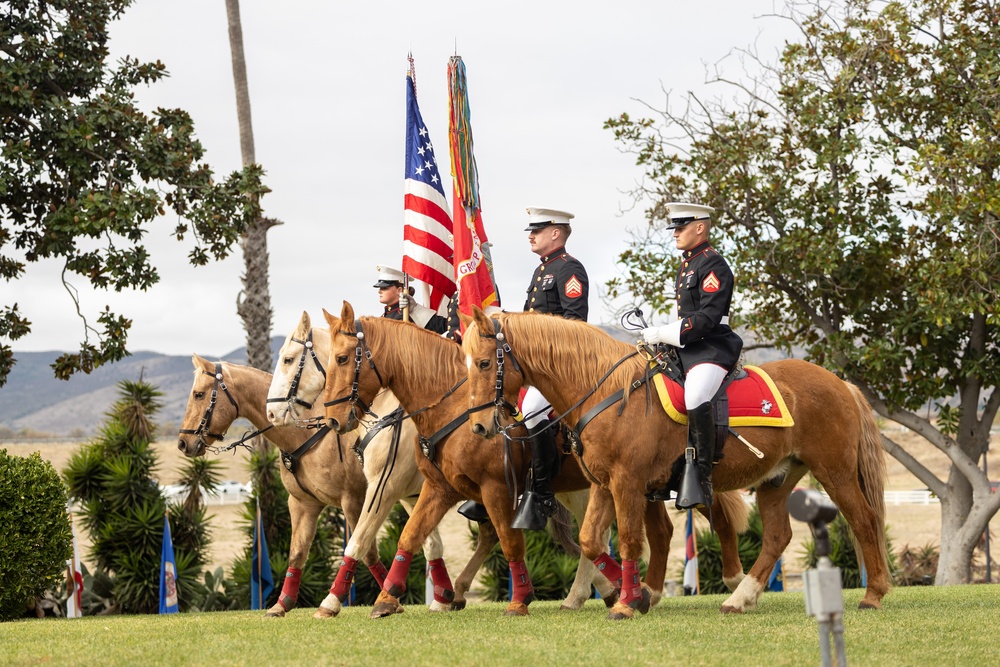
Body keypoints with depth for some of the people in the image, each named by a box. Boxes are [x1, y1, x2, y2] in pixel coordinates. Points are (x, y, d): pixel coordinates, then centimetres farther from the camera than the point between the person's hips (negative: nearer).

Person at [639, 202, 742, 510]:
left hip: (711, 347, -11)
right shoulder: (687, 265, 19)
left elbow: (707, 319, -20)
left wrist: (662, 334, -19)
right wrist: (660, 335, 14)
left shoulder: (713, 265, -11)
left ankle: (701, 479, -32)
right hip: (685, 346, 11)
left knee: (695, 398, -34)